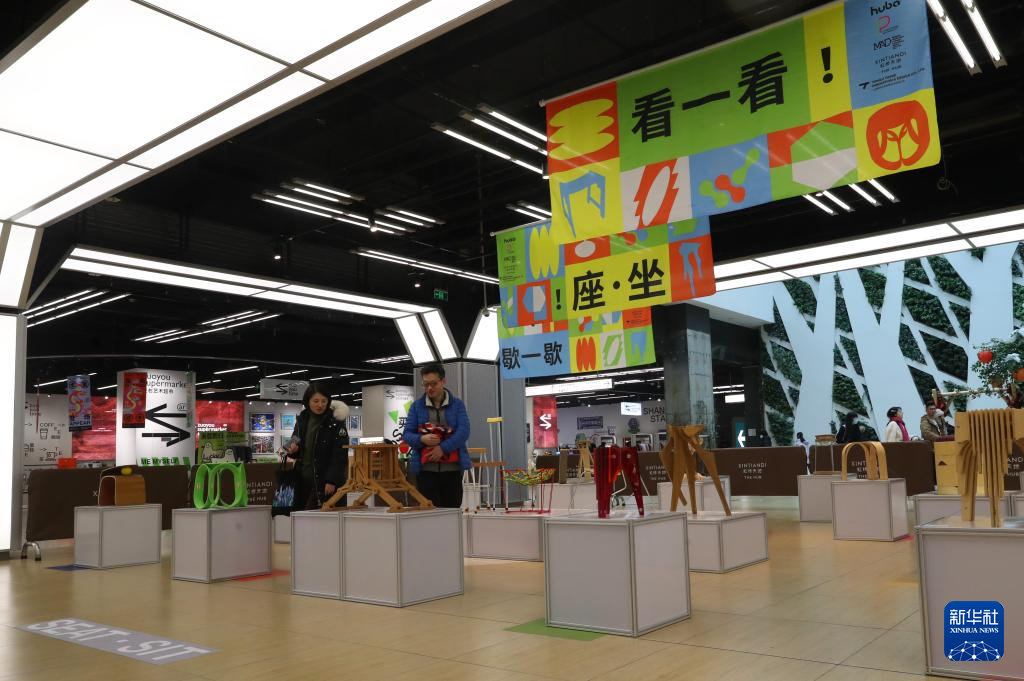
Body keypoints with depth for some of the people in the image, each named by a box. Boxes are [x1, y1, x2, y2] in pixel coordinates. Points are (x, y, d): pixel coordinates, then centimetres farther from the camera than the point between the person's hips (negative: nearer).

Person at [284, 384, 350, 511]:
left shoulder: (335, 422, -8)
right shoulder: (302, 420, 9)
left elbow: (340, 455, -13)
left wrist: (332, 480, -19)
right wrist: (293, 450, -3)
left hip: (326, 481, -5)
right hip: (303, 478, 6)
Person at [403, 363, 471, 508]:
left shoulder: (457, 404, 6)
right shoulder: (416, 406, 9)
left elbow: (464, 431, -5)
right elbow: (406, 434, 5)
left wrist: (443, 448, -16)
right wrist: (422, 439, -16)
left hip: (452, 468, 0)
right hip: (426, 469, 0)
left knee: (452, 509, 3)